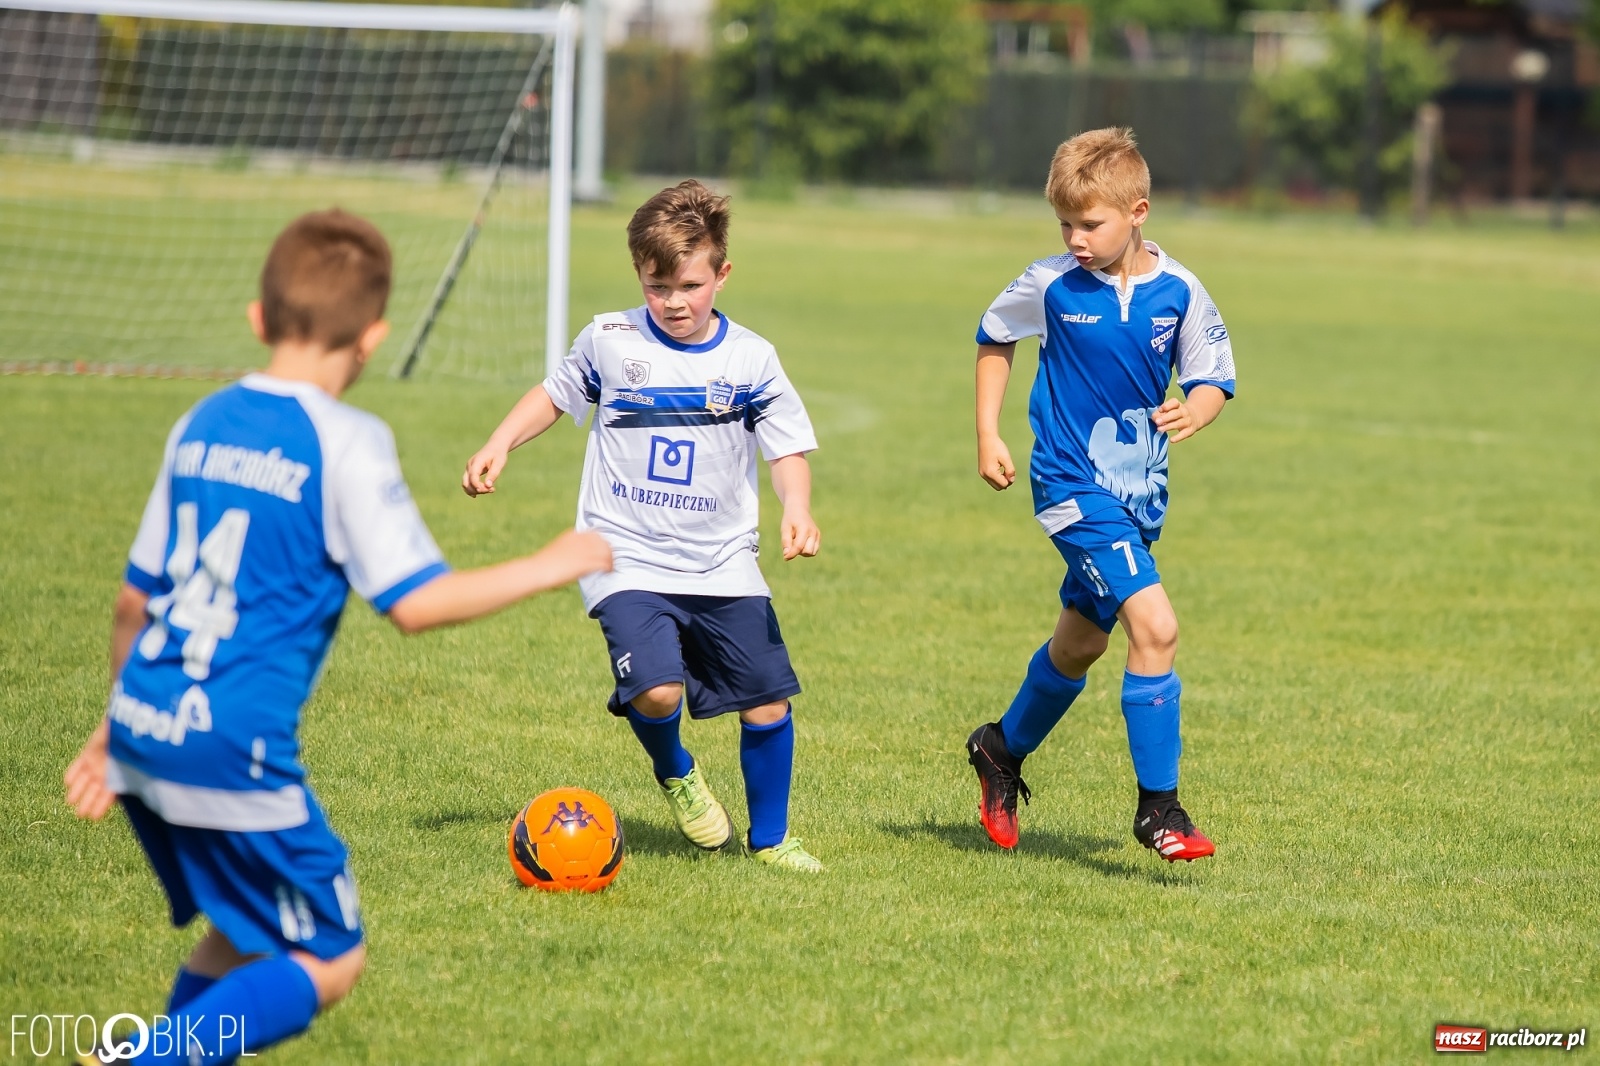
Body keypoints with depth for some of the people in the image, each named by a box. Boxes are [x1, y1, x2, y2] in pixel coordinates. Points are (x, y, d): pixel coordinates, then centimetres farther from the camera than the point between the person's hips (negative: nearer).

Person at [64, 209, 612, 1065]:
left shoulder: (203, 423, 11)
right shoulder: (345, 442, -10)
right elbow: (416, 602, -12)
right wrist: (549, 568, 0)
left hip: (142, 729, 7)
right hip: (232, 746, -7)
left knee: (241, 938, 22)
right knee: (330, 962, 3)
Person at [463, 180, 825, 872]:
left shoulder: (750, 360, -1)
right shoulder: (609, 341, -1)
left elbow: (788, 448, 4)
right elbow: (556, 394, 17)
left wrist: (797, 509, -14)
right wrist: (498, 447, 5)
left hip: (723, 564, 2)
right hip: (628, 559, -2)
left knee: (768, 702, 0)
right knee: (656, 690, -23)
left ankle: (770, 839, 22)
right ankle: (674, 771, 12)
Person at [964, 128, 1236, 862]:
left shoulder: (1179, 293, -6)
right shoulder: (1051, 285, -9)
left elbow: (1212, 379, 2)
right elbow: (994, 340, 10)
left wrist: (1196, 411, -21)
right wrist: (988, 435, 4)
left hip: (1141, 490, 4)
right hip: (1073, 483, -4)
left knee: (1081, 642, 21)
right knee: (1154, 625, -20)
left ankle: (1004, 749, 47)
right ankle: (1158, 807, -13)